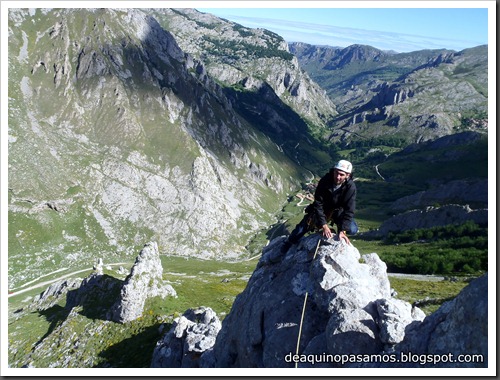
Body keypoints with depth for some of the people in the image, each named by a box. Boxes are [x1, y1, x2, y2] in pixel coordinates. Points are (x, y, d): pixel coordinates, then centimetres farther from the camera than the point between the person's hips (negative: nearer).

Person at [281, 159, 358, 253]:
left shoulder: (350, 186, -29)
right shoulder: (325, 180, -28)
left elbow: (349, 210, -29)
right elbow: (318, 204, -27)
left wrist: (343, 231, -39)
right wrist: (324, 225, -36)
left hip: (338, 211, 0)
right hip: (322, 209, 0)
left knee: (352, 229, -23)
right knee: (301, 229, -4)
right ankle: (287, 246, 23)